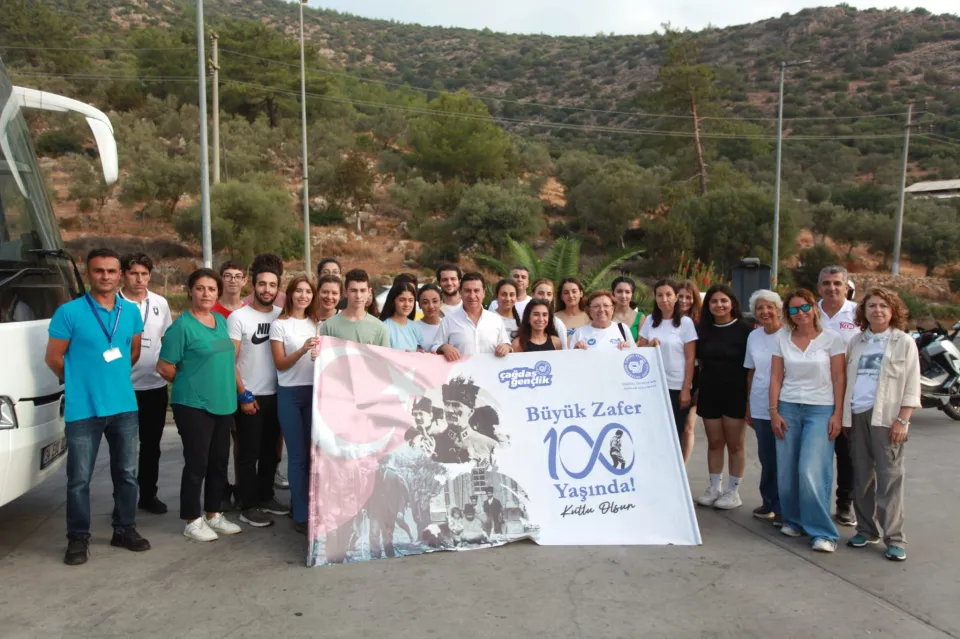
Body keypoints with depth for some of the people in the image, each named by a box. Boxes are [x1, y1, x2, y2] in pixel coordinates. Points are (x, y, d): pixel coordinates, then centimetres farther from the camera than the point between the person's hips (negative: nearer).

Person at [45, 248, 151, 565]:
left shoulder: (131, 311, 5)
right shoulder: (69, 312, -9)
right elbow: (53, 358, -2)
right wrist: (80, 382, 9)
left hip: (124, 406, 4)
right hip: (83, 410, -4)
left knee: (126, 473, 12)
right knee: (79, 478, 3)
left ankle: (125, 529, 27)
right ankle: (78, 538, 19)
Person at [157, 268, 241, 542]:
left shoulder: (222, 321, 10)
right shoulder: (182, 325, -12)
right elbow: (165, 368, -10)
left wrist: (239, 391, 15)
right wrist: (191, 384, 2)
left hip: (224, 404, 7)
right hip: (194, 406, -7)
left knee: (219, 462, 14)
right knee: (197, 464, 0)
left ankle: (213, 514, 27)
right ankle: (192, 521, 14)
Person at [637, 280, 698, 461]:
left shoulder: (685, 322, -4)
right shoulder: (650, 321, 6)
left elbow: (690, 359, -5)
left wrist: (686, 389, -9)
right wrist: (649, 345, -10)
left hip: (677, 387, -3)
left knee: (675, 434, 5)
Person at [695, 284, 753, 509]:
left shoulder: (744, 329, -5)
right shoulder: (703, 330, 7)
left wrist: (750, 397, -9)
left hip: (735, 394, -4)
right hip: (709, 393, 4)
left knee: (735, 444, 5)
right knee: (714, 443, 11)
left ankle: (733, 491, 16)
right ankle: (714, 488, 22)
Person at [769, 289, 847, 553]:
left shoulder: (831, 339, -1)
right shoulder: (782, 339, 6)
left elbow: (839, 379, -1)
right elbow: (776, 377, 6)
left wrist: (837, 415, -7)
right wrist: (774, 411, 0)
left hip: (821, 410, -3)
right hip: (788, 408, 3)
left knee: (811, 471, -11)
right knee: (787, 471, 4)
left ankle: (822, 531, -2)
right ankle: (793, 520, 23)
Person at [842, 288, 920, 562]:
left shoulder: (904, 342, 3)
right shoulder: (856, 342, 14)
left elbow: (912, 387, -1)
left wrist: (902, 420, -10)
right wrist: (843, 415, 6)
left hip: (886, 417, -4)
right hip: (857, 416, 4)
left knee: (889, 477, -4)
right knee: (861, 476, 8)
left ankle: (894, 538, 3)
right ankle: (866, 529, 19)